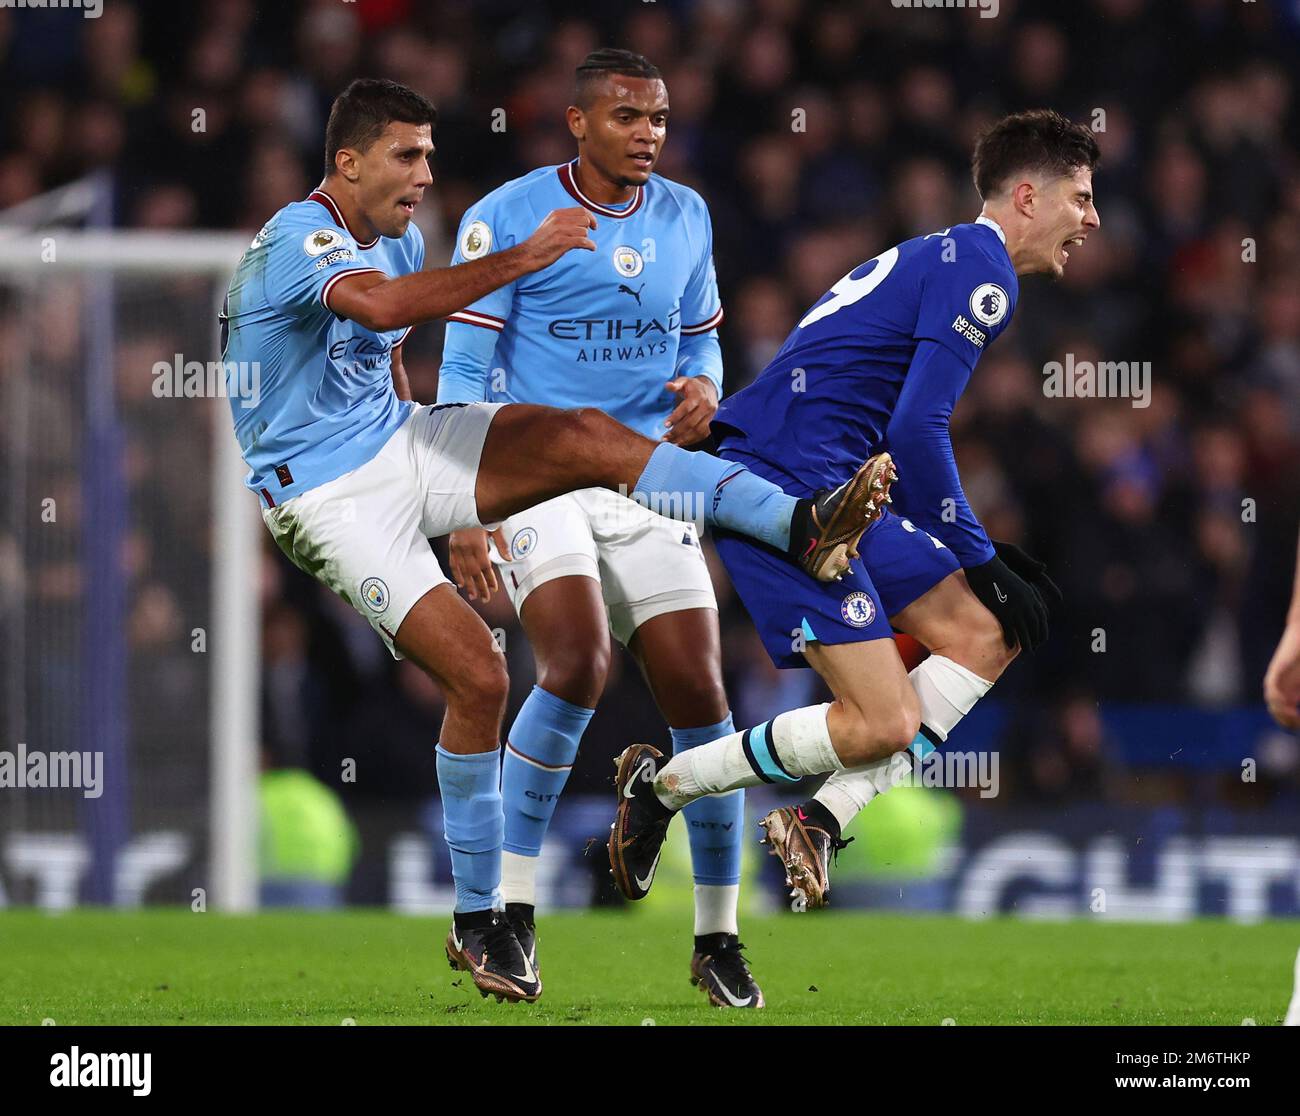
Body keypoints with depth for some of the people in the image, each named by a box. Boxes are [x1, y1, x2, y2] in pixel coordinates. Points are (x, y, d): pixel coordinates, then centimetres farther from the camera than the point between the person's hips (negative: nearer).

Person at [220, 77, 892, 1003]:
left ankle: (803, 528, -25)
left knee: (585, 436, -17)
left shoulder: (398, 240, 12)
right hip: (326, 497, -8)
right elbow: (380, 305, -40)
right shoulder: (298, 240, -19)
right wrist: (525, 257, -41)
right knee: (477, 674, -17)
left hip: (398, 445, 8)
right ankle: (476, 922, -5)